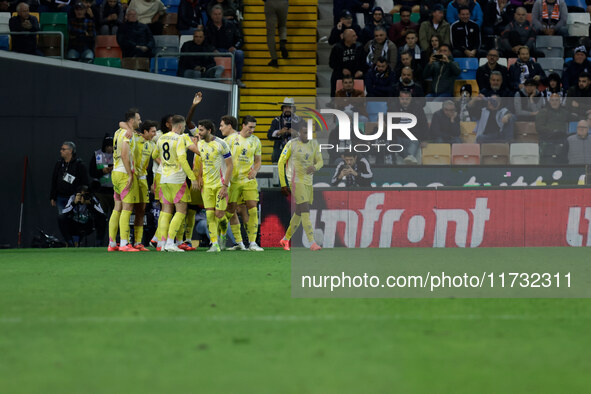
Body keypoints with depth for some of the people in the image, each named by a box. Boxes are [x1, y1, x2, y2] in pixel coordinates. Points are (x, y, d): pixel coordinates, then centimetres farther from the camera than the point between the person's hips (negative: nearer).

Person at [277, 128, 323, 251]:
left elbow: (320, 162, 10)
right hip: (296, 180, -6)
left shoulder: (314, 144, 9)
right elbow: (281, 163, -1)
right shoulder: (292, 144, -6)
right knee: (305, 211, -18)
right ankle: (312, 243, -26)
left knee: (299, 213, 12)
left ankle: (285, 240, 28)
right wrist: (283, 184, -4)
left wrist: (315, 167, -16)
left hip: (308, 182, 6)